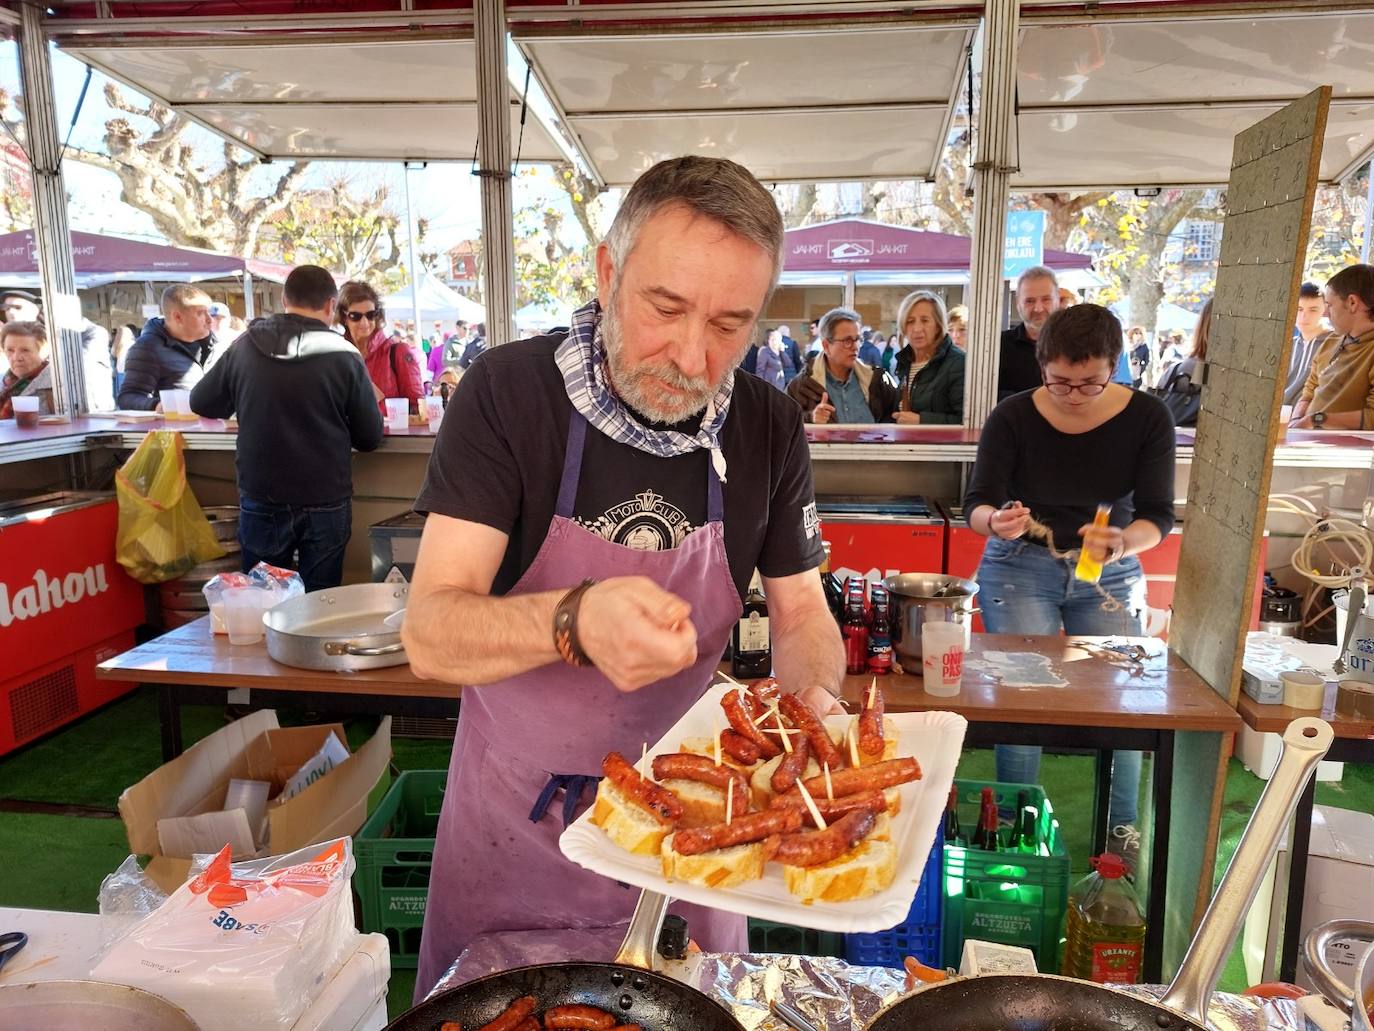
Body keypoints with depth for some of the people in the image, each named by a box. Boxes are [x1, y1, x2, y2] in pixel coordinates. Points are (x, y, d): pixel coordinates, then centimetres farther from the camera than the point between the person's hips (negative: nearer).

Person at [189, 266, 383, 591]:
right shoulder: (345, 357, -11)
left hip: (261, 503, 2)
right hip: (324, 504, -2)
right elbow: (370, 437, -5)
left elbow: (201, 403, 9)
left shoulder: (244, 348, -4)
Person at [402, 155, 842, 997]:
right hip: (516, 812, -1)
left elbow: (802, 611, 0)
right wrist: (575, 621, -44)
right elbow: (430, 635, -24)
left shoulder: (769, 428, -10)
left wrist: (814, 696, -22)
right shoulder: (510, 390, -19)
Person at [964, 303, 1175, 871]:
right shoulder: (1013, 417, -14)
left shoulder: (1147, 417, -10)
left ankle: (1122, 829, 19)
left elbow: (1158, 514, -12)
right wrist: (995, 522, -39)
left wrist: (1123, 543, -35)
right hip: (1020, 568, -1)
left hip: (1110, 574, 2)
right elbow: (976, 503, -15)